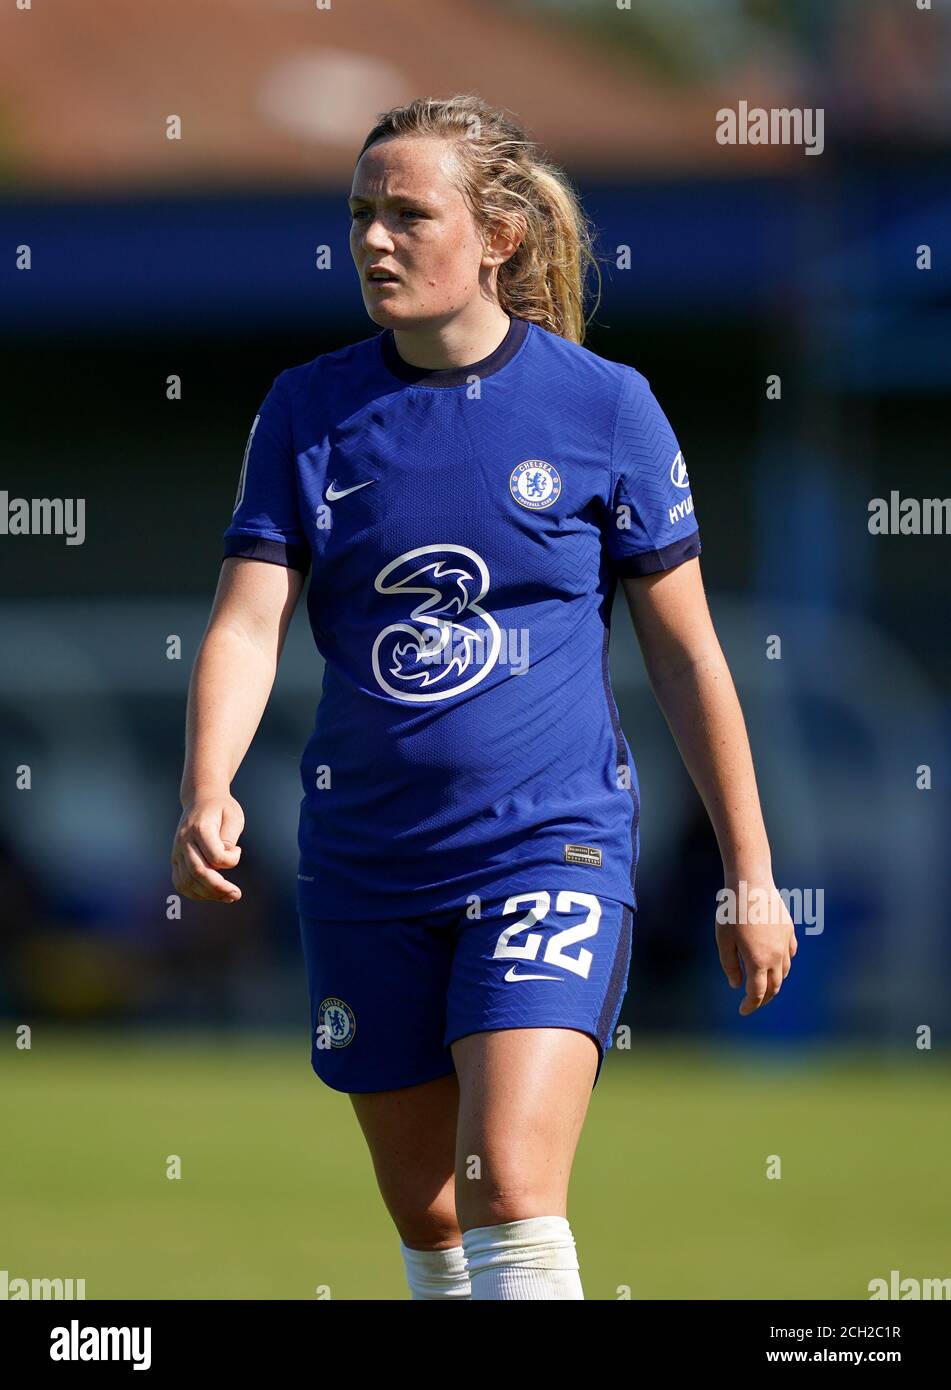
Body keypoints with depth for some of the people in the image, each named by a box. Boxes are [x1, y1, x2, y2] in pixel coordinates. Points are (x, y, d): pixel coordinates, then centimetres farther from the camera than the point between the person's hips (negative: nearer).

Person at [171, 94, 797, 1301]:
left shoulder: (604, 406, -4)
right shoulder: (308, 411, 2)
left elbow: (685, 654, 3)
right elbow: (247, 623, -6)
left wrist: (750, 877, 5)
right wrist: (206, 796, -25)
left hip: (553, 845, -4)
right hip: (365, 863, 4)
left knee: (512, 1189, -20)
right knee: (424, 1215, 11)